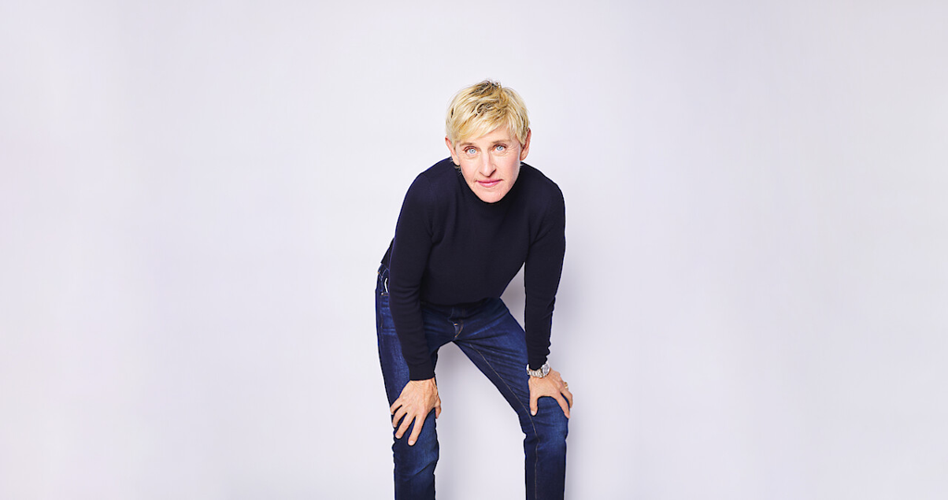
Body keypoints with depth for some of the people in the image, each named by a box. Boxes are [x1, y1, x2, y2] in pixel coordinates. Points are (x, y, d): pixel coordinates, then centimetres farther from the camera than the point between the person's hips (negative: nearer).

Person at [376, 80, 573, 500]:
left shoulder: (544, 201, -28)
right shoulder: (430, 193, -36)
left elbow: (540, 294, -11)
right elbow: (404, 288, -21)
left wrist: (538, 368, 1)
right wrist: (421, 375, -14)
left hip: (483, 310, 3)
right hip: (409, 309, -3)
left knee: (551, 420, 3)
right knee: (417, 448, -7)